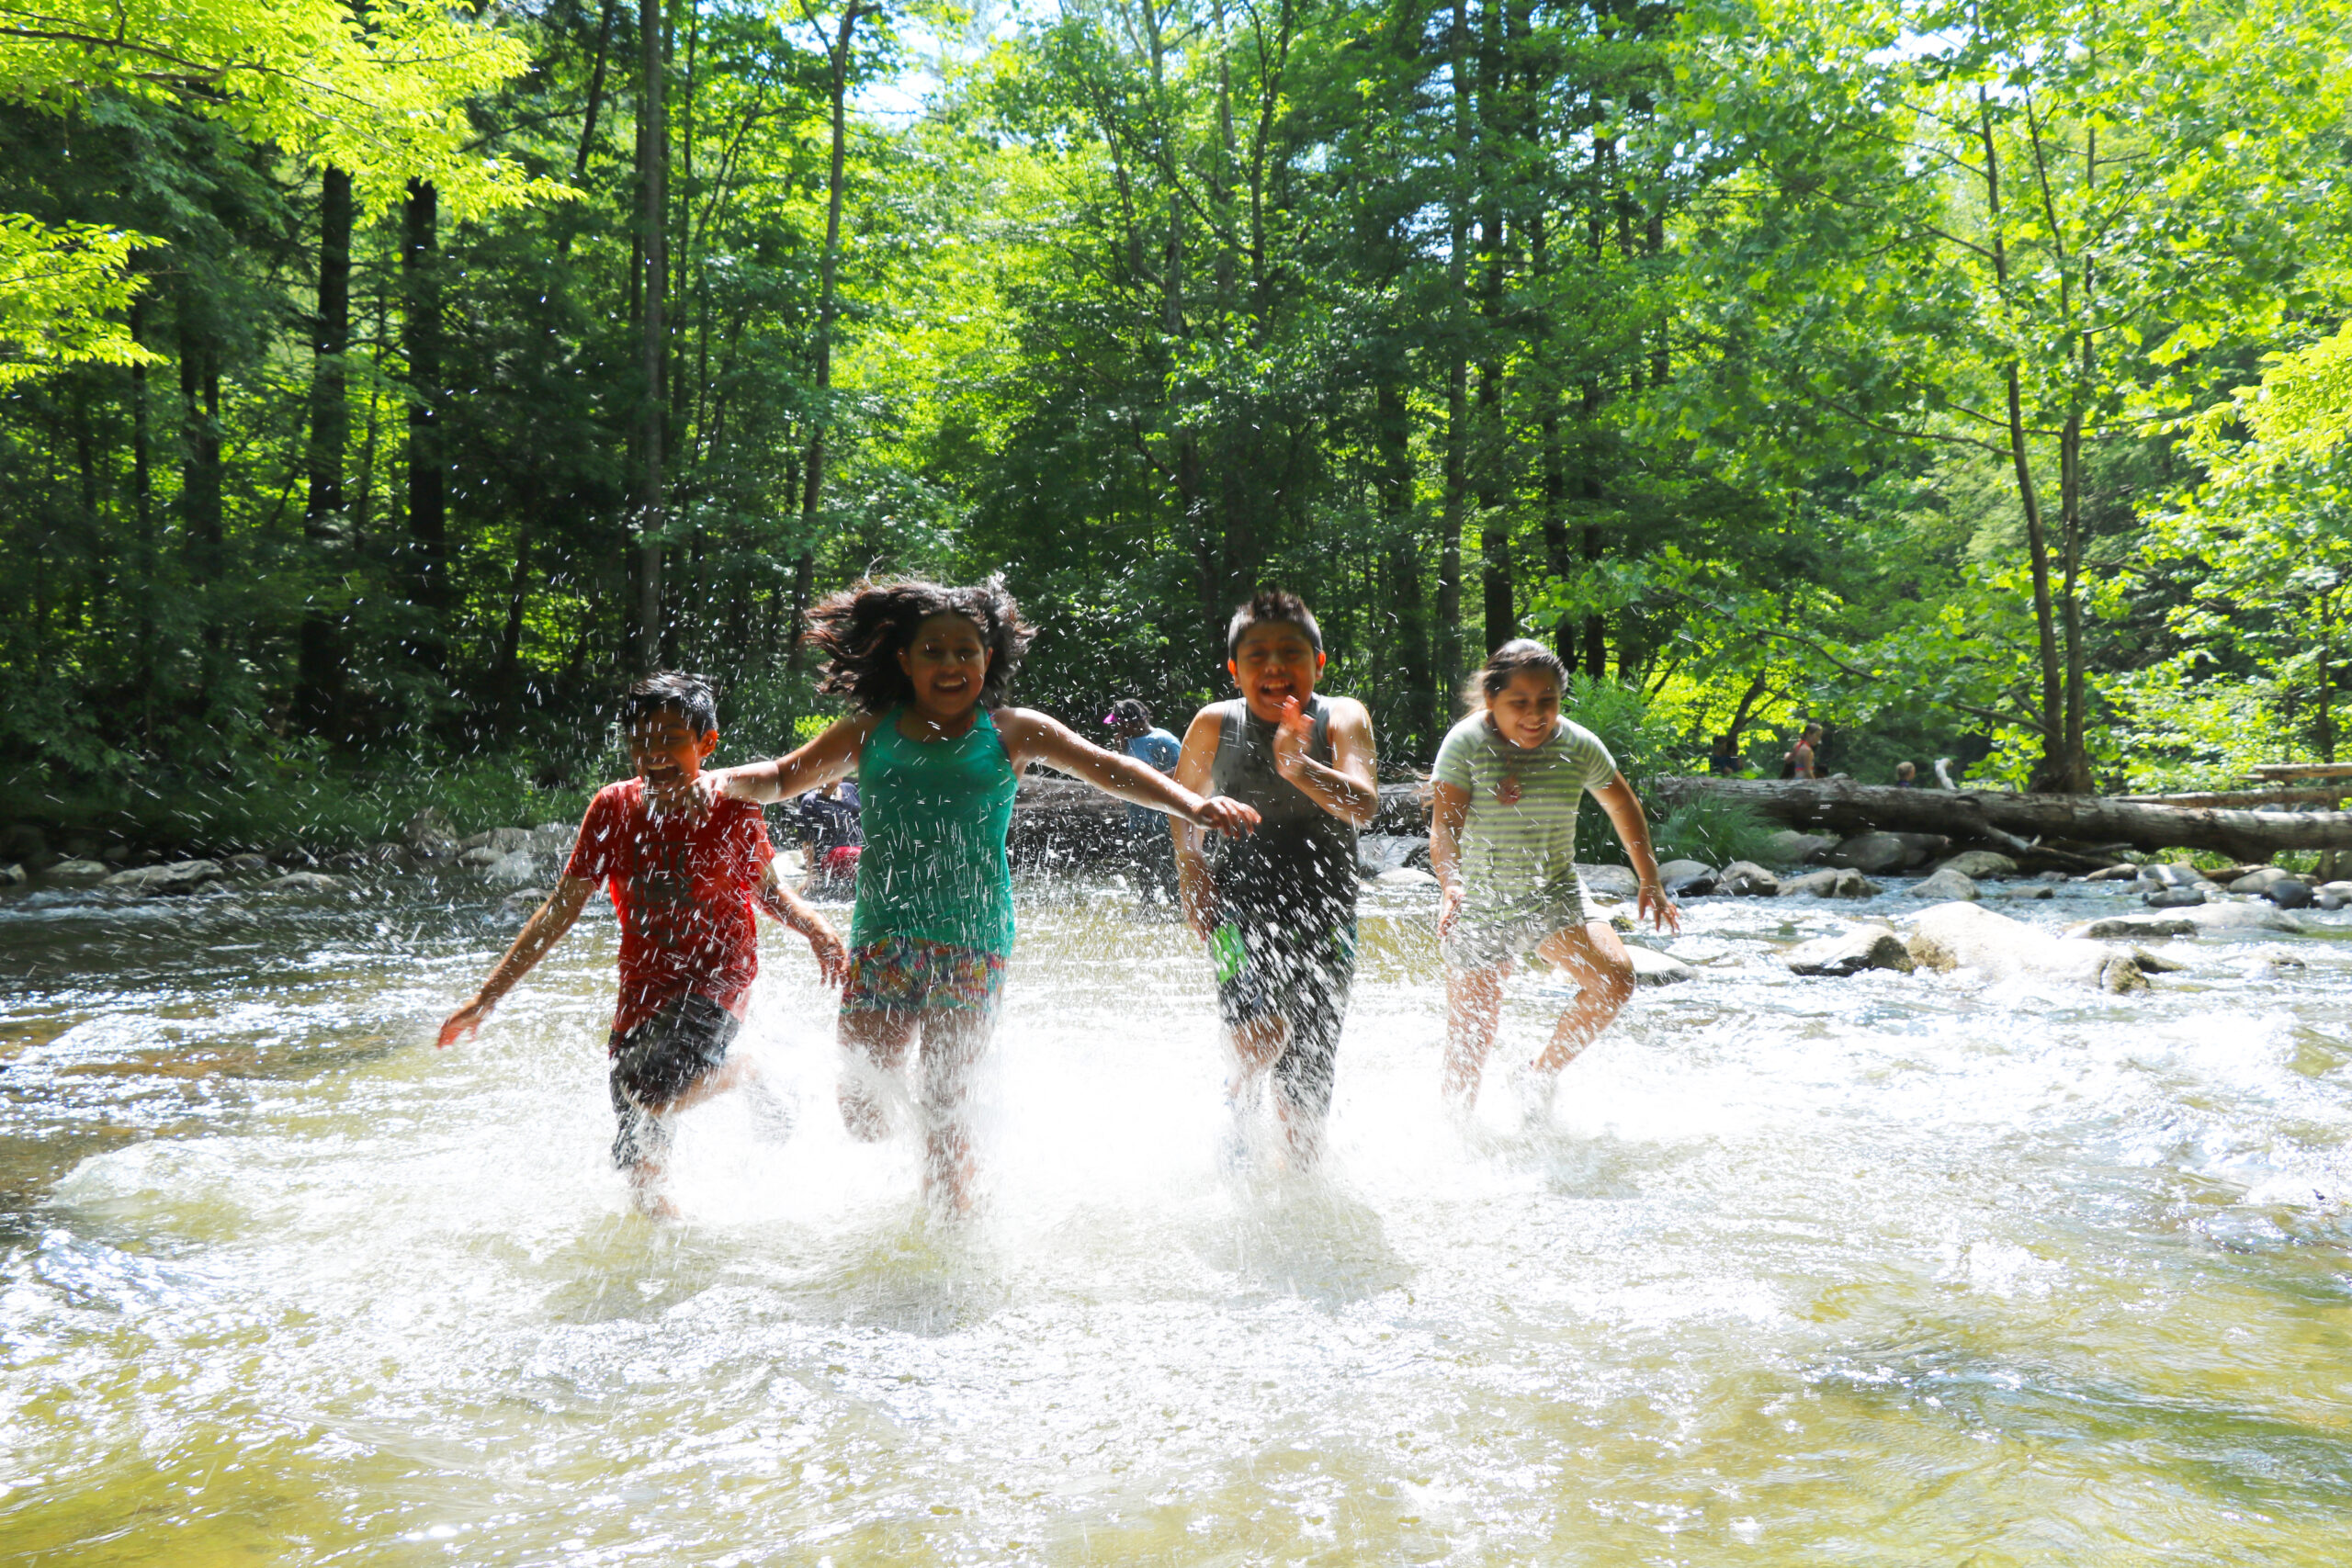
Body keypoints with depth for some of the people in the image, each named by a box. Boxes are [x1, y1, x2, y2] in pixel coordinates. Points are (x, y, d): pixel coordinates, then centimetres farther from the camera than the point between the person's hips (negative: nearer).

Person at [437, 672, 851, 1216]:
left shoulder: (733, 809, -8)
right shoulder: (613, 808, -3)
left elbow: (767, 889, 9)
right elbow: (562, 908, 2)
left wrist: (817, 928, -12)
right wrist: (486, 998, 1)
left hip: (718, 981, -3)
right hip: (642, 989, 3)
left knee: (652, 1092, -30)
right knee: (639, 1164, 2)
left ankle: (749, 1073, 0)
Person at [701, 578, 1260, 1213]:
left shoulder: (1011, 732, 5)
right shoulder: (870, 733, 10)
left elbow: (1105, 767, -1)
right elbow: (782, 777, 18)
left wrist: (1193, 805, -14)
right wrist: (723, 780, -4)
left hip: (972, 936, -2)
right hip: (884, 932, 2)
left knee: (944, 1099, -4)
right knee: (859, 1100, 1)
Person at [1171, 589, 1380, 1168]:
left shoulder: (1342, 718, -6)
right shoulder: (1214, 725, -2)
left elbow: (1364, 806, -21)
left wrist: (1299, 768, -38)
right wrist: (1193, 882, 2)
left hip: (1323, 913, 1)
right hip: (1240, 904, 0)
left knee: (1305, 1087, 6)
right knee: (1260, 1035, -27)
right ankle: (1239, 1098, 9)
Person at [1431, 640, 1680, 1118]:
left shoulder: (1579, 746, -5)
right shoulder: (1466, 743, -16)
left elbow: (1623, 805, 13)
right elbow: (1443, 828, -25)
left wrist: (1650, 881, 11)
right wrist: (1450, 883, -44)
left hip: (1553, 896, 3)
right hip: (1479, 907, -3)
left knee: (1615, 978, -22)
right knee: (1468, 1052, 1)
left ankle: (1541, 1074, 2)